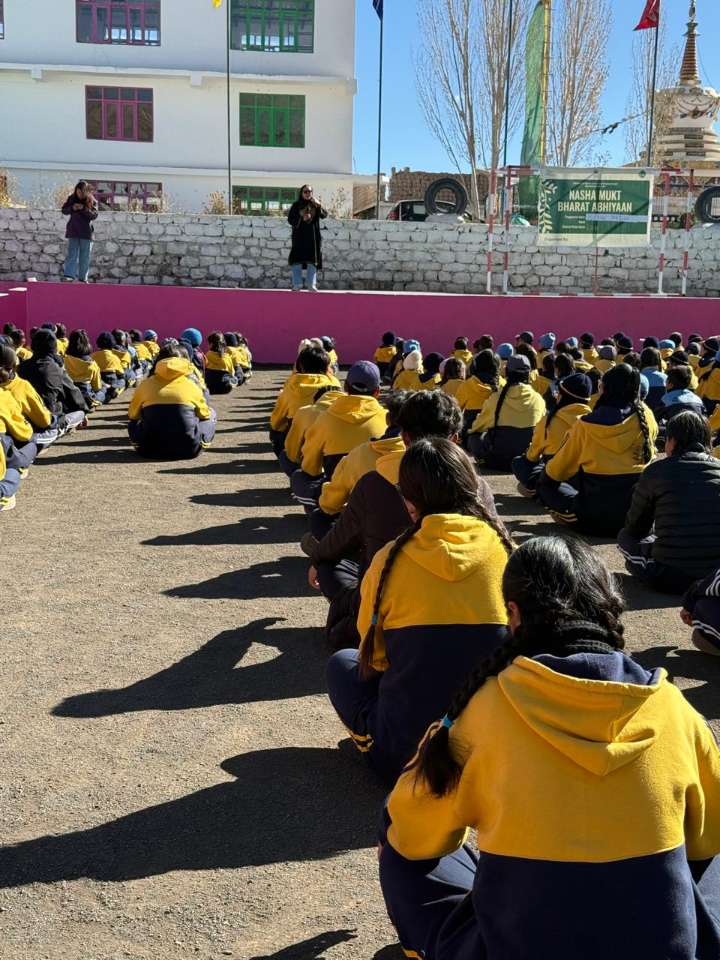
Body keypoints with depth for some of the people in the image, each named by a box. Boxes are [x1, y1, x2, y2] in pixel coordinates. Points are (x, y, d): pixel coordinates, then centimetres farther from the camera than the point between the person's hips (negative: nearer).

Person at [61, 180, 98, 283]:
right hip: (73, 232, 1)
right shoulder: (72, 198, 2)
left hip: (86, 232, -1)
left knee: (85, 257, 5)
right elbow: (64, 211, 6)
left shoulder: (92, 201, -3)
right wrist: (72, 208, -13)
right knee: (72, 254, -6)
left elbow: (94, 215, -12)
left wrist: (84, 208, -25)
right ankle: (68, 275, -12)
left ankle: (83, 278, 12)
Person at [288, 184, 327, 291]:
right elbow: (290, 219, 0)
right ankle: (297, 284, -5)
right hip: (299, 236, -1)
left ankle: (312, 284, -2)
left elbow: (324, 215, -5)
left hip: (313, 237, 1)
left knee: (312, 260, -2)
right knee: (297, 259, -7)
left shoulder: (315, 204, 10)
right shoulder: (296, 205, 6)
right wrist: (302, 219, -16)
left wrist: (319, 205, -24)